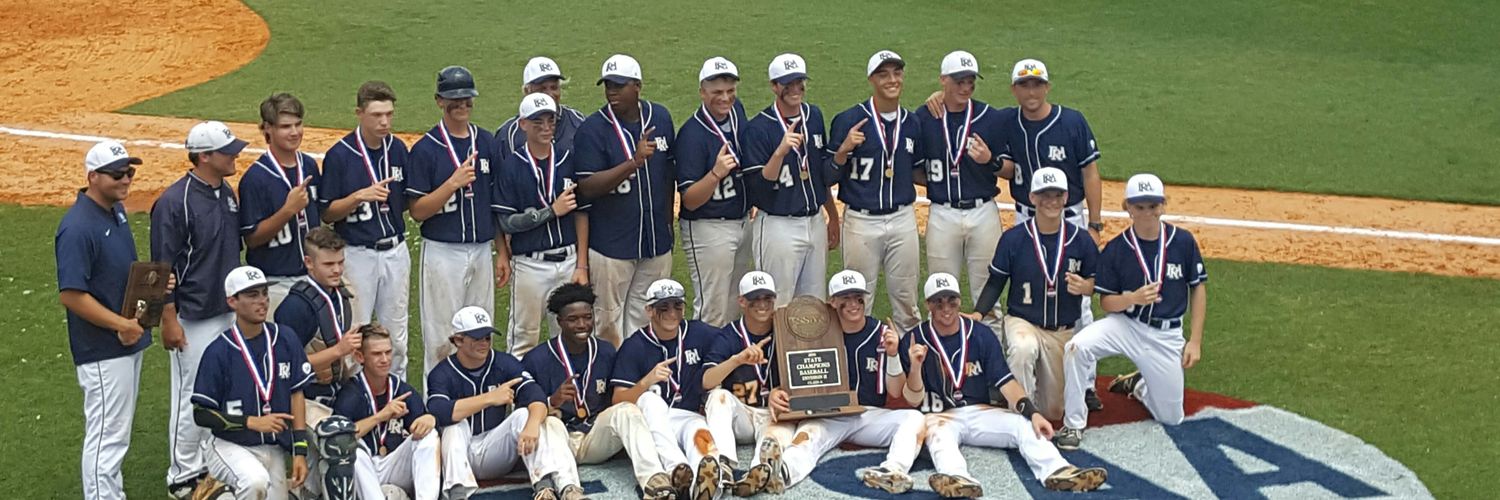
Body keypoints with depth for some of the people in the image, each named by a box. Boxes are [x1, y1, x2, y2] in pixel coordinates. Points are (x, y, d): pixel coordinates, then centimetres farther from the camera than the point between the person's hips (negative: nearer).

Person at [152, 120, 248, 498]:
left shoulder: (227, 194, 7)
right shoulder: (174, 202, -18)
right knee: (191, 399, 1)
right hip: (194, 319, -8)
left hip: (229, 312, 8)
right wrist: (169, 320, -17)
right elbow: (162, 267, -16)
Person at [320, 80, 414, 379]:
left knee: (396, 337, 12)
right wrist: (360, 196, -23)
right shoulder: (339, 155, -10)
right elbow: (326, 214, -8)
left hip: (396, 251, 4)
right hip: (357, 254, -4)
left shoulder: (398, 149, 4)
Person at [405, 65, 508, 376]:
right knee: (441, 340, -1)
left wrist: (502, 253, 9)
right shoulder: (426, 149, -7)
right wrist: (454, 182, -21)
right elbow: (417, 211, -10)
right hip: (443, 253, -5)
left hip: (482, 250, 5)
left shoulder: (487, 142, 8)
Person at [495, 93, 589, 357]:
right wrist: (552, 211, -15)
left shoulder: (569, 159, 3)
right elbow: (506, 222, -9)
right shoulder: (511, 165, -6)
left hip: (568, 261, 3)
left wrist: (582, 265, 1)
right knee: (523, 339, 4)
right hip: (530, 264, -3)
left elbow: (581, 214, 5)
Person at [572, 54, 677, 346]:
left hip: (656, 242, 5)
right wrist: (634, 162, -28)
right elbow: (587, 188, -19)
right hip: (611, 244, -4)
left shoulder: (660, 117, 4)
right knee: (609, 321, 2)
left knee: (644, 319, 13)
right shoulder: (593, 129, -11)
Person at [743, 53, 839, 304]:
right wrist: (781, 151, -30)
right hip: (778, 227, -6)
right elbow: (757, 187, -17)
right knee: (778, 307, -2)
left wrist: (833, 217, 17)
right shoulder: (758, 128, -12)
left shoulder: (814, 116, 7)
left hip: (815, 223, 6)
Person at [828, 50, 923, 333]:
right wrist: (844, 149, -21)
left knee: (905, 298, 12)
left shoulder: (913, 124, 6)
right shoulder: (849, 120, -7)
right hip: (861, 221, -3)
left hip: (903, 219, 3)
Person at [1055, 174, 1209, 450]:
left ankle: (1137, 385, 39)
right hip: (1125, 325, -1)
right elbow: (1106, 303, -3)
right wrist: (1134, 298, -25)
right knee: (1077, 347, -32)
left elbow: (1198, 289, 3)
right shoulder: (1115, 249, -8)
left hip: (1167, 336, 1)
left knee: (1171, 417, 6)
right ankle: (1074, 423, -17)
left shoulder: (1183, 241, -6)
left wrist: (1195, 341, -2)